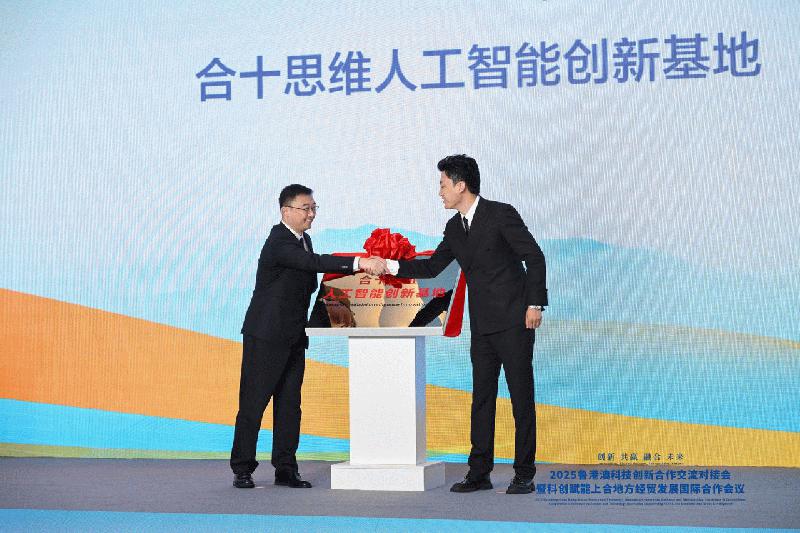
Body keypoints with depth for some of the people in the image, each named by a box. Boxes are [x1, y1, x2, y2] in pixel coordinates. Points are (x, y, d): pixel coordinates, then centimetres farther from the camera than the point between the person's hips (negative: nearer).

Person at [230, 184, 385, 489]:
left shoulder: (304, 240, 11)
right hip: (265, 336, -9)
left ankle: (285, 469, 12)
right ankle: (242, 469, 4)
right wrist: (358, 264, -42)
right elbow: (314, 263, -35)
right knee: (253, 403, -2)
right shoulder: (279, 242, -19)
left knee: (289, 404, 8)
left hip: (293, 337, 9)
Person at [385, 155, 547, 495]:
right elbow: (433, 267, 17)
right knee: (481, 399, 8)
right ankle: (479, 473, 13)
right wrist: (391, 266, 8)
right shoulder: (454, 228, 11)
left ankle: (524, 475, 3)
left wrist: (535, 304, -14)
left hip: (513, 321, -7)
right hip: (482, 326, 7)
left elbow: (534, 257, -10)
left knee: (521, 397, -2)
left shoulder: (500, 214, -10)